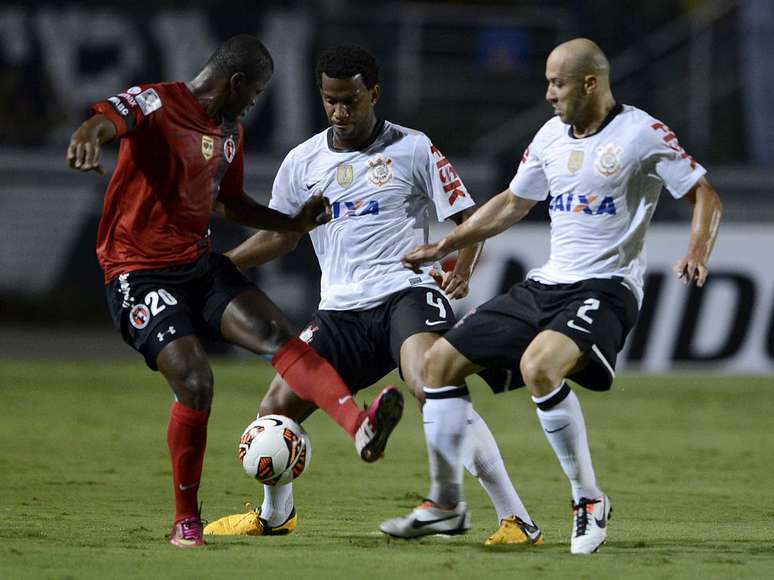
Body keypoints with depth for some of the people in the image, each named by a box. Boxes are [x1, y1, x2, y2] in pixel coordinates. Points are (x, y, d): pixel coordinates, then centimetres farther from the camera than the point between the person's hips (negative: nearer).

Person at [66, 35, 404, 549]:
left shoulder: (231, 131, 15)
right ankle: (186, 521, -6)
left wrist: (294, 223, 19)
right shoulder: (156, 104, -12)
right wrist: (89, 136, -58)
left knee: (276, 332, -17)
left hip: (201, 265, 7)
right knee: (194, 381, -22)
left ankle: (361, 428, -33)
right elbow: (107, 120, -34)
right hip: (140, 273, -7)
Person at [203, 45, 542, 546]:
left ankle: (516, 519, -28)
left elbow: (468, 218, 1)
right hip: (341, 310, 5)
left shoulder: (413, 149, -1)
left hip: (406, 293, -5)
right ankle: (275, 514, 33)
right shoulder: (303, 162, 11)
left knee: (432, 384, -31)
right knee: (279, 407, 1)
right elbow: (280, 235, 23)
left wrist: (462, 269, -19)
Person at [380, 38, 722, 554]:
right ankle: (446, 501, 15)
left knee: (538, 366, -35)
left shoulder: (641, 134, -9)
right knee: (441, 360, 4)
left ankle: (589, 501, -19)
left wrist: (697, 254, -26)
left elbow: (705, 196, -8)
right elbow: (511, 204, 25)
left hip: (605, 289, -8)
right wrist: (443, 248, 24)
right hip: (545, 285, 8)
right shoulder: (552, 136, 11)